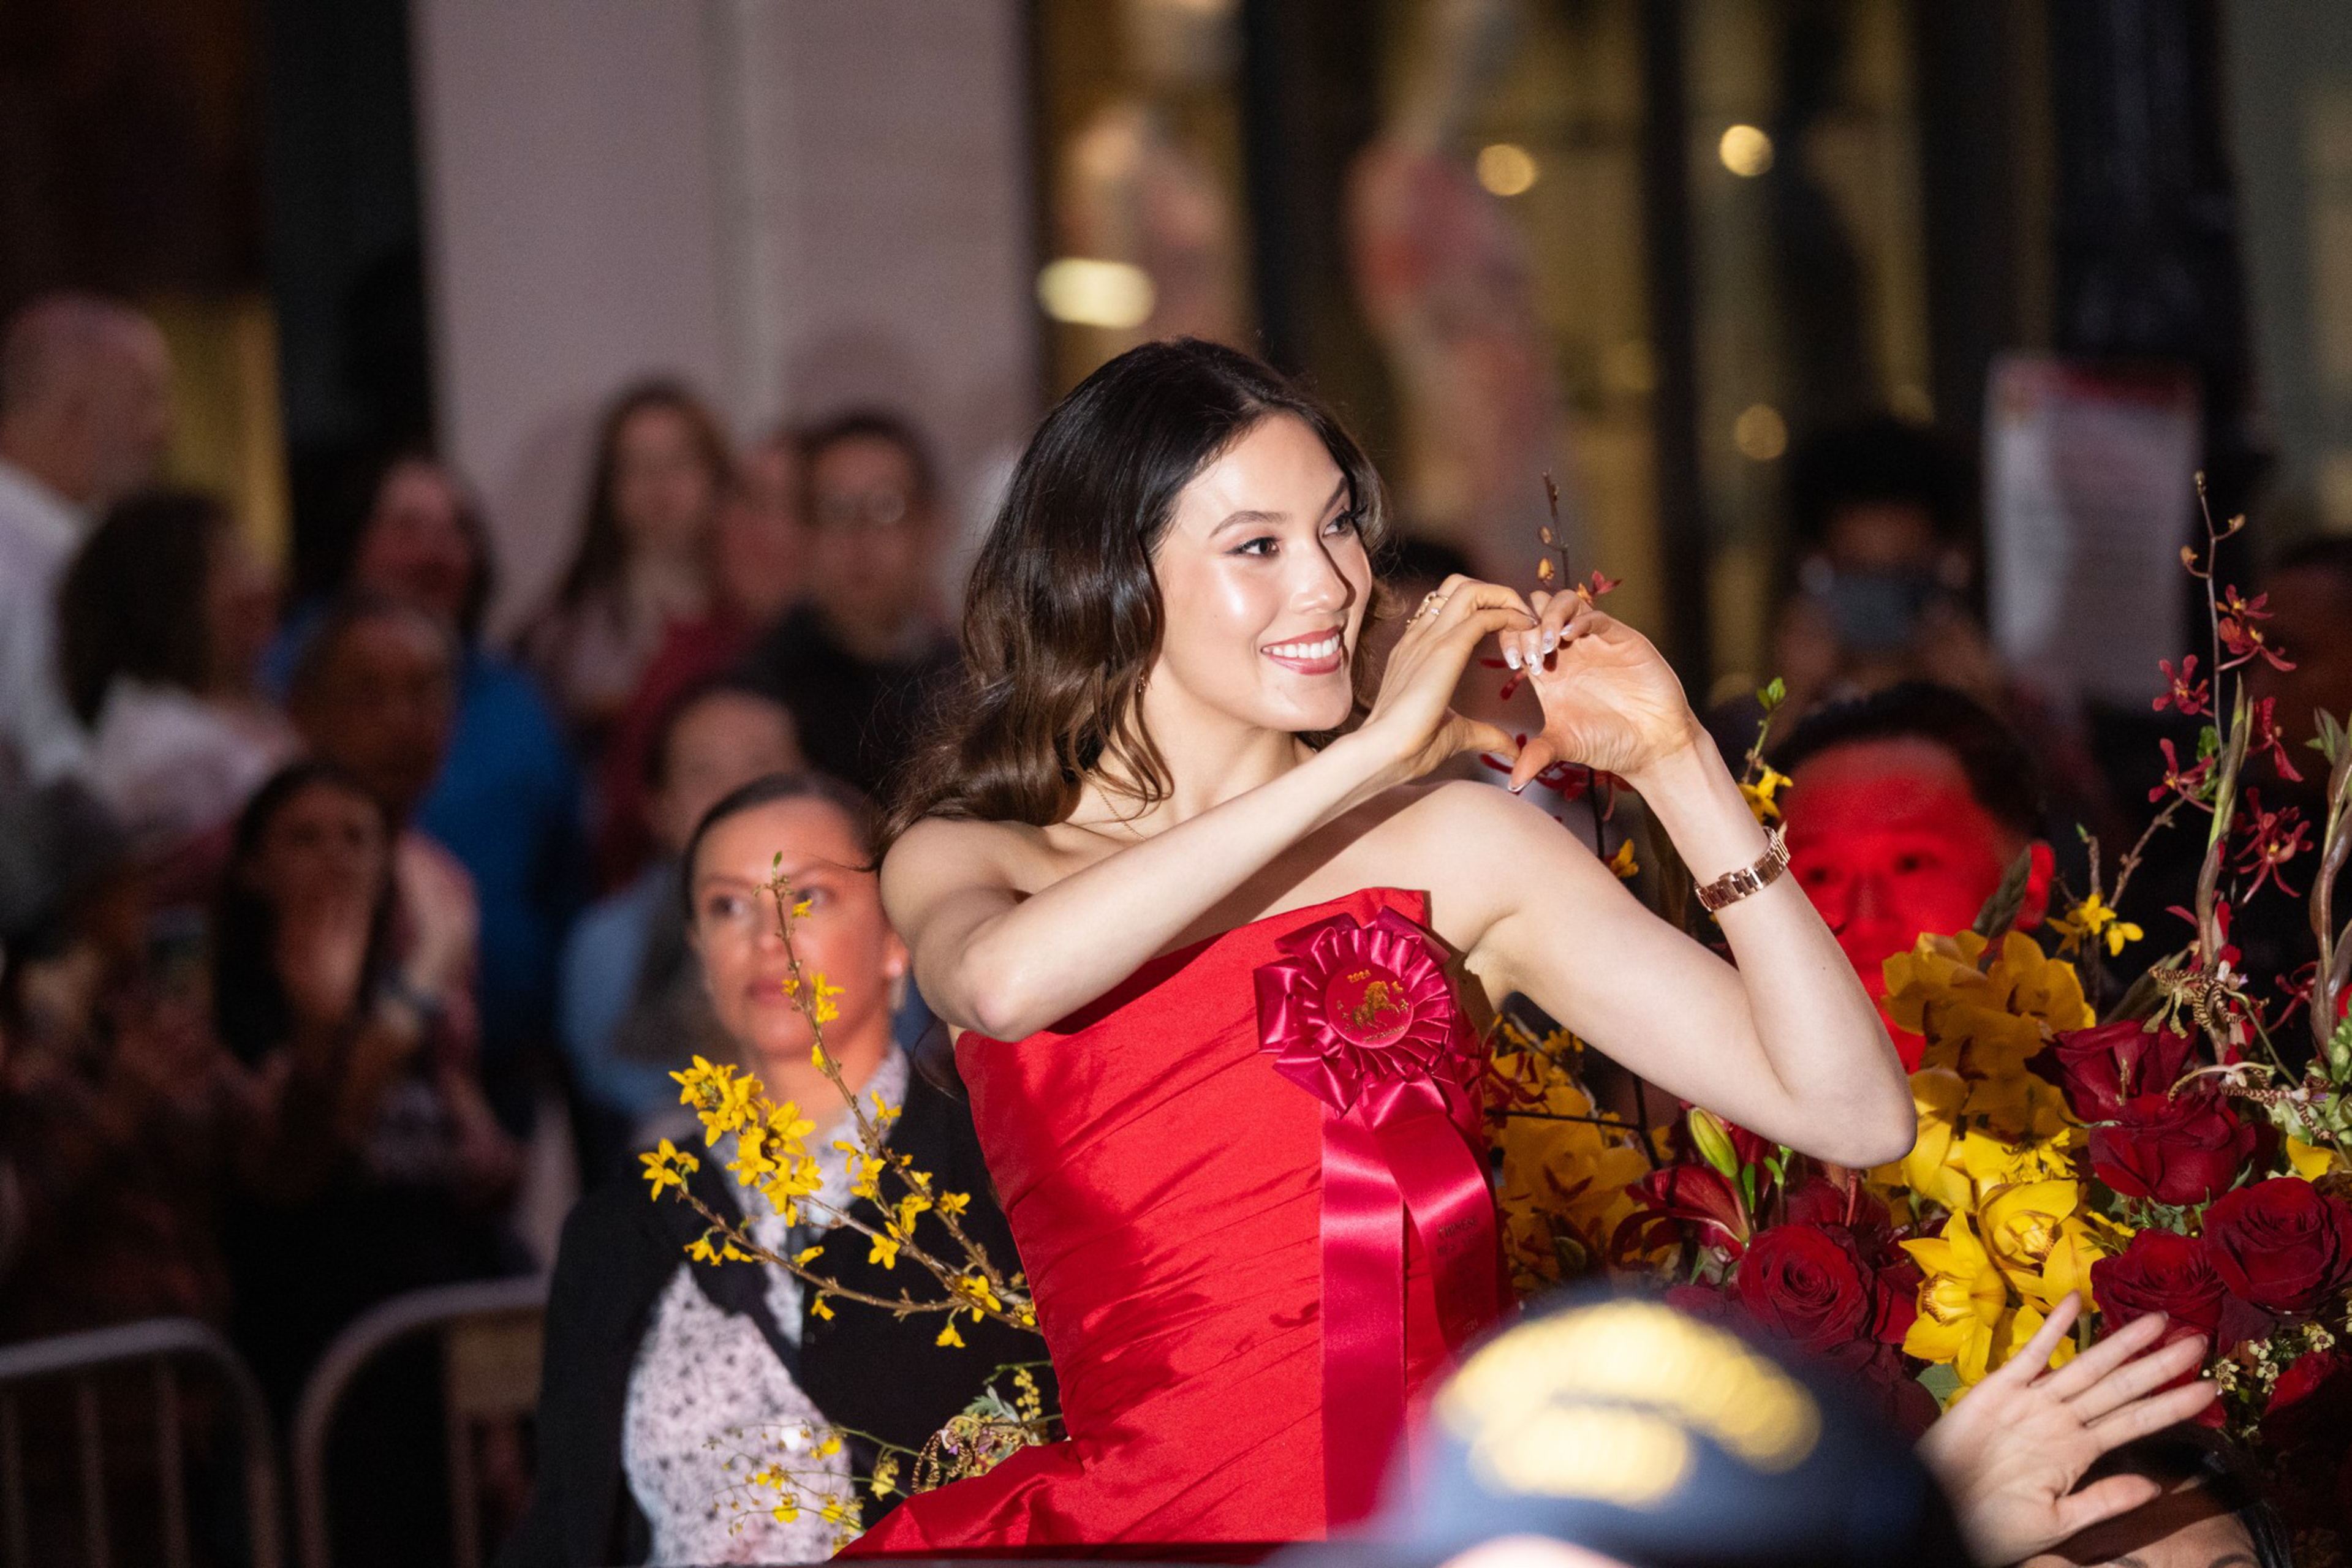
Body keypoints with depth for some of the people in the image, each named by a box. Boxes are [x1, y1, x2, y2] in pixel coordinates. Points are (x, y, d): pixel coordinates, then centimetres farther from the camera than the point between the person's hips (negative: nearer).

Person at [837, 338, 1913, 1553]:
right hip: (1141, 1520, 0)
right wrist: (1369, 755, -11)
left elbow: (1856, 1114, 1)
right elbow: (1005, 980, -18)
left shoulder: (1456, 848, 7)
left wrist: (1675, 766, -2)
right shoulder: (963, 859, 10)